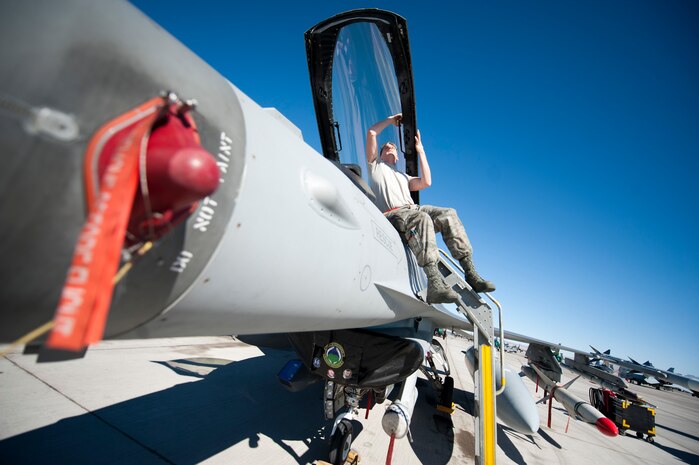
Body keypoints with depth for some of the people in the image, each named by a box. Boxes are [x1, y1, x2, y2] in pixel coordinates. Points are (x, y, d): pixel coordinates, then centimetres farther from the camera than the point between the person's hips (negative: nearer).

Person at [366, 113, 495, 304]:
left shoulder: (403, 176, 39)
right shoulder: (375, 165, 28)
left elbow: (425, 182, 19)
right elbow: (371, 133, 18)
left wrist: (420, 150, 28)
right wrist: (391, 119, 33)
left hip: (413, 210, 5)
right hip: (392, 214, -5)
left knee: (448, 214, -20)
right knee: (422, 218, -37)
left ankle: (470, 273, -22)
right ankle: (435, 283, -49)